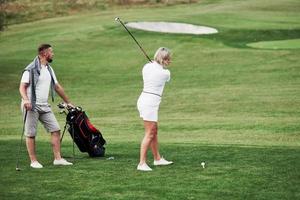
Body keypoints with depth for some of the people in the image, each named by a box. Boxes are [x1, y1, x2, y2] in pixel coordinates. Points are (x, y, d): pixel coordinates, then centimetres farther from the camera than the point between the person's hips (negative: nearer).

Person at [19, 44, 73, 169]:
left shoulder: (49, 69, 14)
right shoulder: (31, 69, -11)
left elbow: (57, 87, 23)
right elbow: (22, 87, -15)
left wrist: (68, 102, 27)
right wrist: (25, 99, -33)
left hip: (44, 106, 7)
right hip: (31, 106, -7)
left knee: (56, 130, -1)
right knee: (31, 134, -1)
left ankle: (58, 159, 2)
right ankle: (33, 161, 6)